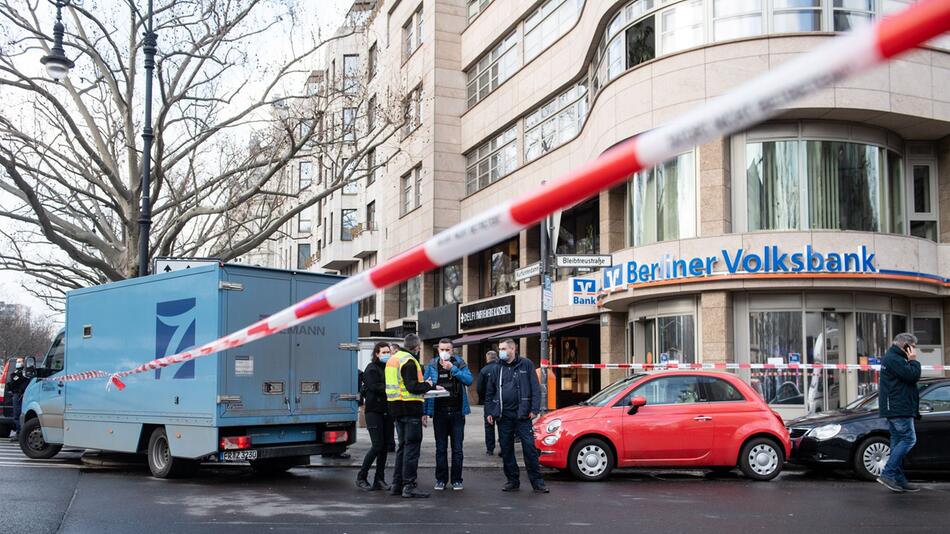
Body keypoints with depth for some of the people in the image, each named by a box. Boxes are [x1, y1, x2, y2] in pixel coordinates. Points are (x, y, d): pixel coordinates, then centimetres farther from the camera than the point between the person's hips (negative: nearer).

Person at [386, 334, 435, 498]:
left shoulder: (392, 359, 15)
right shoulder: (409, 361, -14)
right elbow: (412, 386, -22)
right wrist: (427, 385, -5)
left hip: (396, 408, 9)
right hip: (410, 408, -9)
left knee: (402, 445, 16)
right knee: (412, 446, -5)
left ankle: (397, 484, 19)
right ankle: (409, 486, -6)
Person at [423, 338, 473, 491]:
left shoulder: (459, 363, 2)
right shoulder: (432, 366, 2)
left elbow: (469, 380, -12)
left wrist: (453, 369, -19)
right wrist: (424, 412, -2)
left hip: (457, 412, 0)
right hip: (439, 412, 0)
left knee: (457, 448, 4)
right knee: (440, 448, 7)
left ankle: (456, 480, 12)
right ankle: (441, 479, 15)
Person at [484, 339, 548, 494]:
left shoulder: (526, 364, 3)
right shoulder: (497, 369, 12)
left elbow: (535, 388, -1)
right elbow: (489, 392, 16)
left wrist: (534, 409, -9)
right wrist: (489, 412, 7)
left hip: (522, 415, -4)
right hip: (503, 416, 4)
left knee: (530, 447, -7)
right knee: (506, 450, 6)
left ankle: (537, 482, -2)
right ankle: (512, 481, 16)